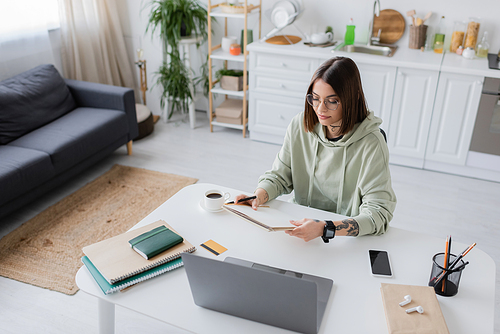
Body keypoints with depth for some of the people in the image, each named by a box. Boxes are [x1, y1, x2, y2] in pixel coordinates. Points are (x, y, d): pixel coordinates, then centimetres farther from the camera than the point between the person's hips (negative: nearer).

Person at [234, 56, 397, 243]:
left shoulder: (370, 144, -18)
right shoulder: (300, 126, -4)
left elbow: (379, 213, -21)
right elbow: (279, 175, 5)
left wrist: (326, 229, -35)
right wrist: (259, 196, -17)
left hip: (347, 241, -3)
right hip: (301, 222, 3)